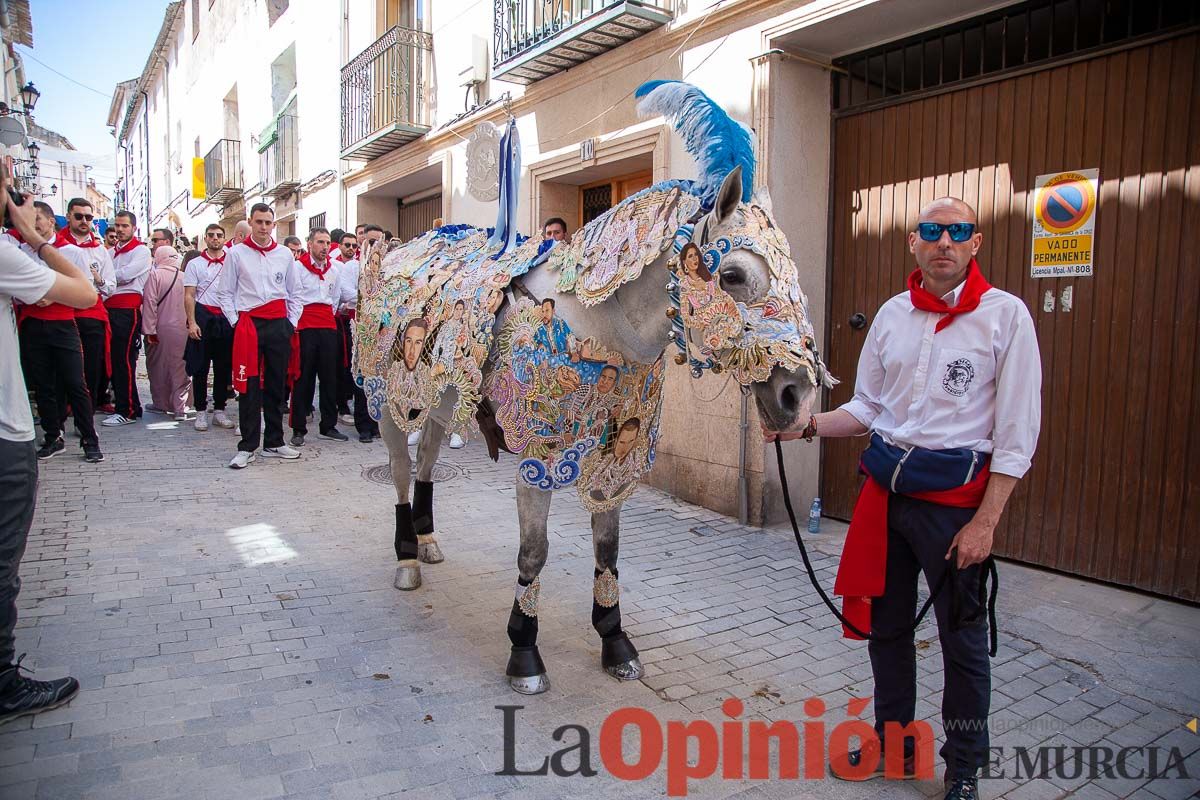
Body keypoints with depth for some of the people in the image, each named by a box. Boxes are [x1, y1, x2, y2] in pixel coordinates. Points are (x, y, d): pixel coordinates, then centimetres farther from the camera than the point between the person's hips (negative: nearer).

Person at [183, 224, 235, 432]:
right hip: (203, 317, -2)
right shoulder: (195, 264, 6)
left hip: (226, 319, 2)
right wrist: (192, 323, -9)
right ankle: (201, 412, 8)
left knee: (224, 367, 5)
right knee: (200, 367, 1)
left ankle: (219, 411, 15)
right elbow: (189, 295, 1)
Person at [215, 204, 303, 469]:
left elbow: (294, 293, 15)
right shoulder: (236, 253, 4)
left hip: (279, 325, 3)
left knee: (276, 386, 8)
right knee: (249, 387, -2)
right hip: (248, 325, -2)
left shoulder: (285, 254, 10)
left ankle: (274, 443, 17)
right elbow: (224, 293, 6)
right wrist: (236, 322, -3)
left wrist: (291, 323, 6)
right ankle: (247, 447, 4)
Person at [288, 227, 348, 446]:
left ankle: (328, 426, 16)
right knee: (303, 378, -2)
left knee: (329, 376, 7)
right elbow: (295, 299, -3)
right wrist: (297, 325, -5)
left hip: (329, 326, 5)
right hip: (305, 327, -5)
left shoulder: (335, 268, 14)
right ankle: (299, 430, 5)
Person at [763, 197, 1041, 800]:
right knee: (885, 622, 17)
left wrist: (985, 522, -15)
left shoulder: (1005, 315, -9)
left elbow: (1017, 433, -10)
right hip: (884, 485, 5)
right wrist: (808, 426, -6)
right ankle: (894, 743, 38)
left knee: (962, 636, 10)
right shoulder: (893, 314, 5)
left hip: (953, 494, -5)